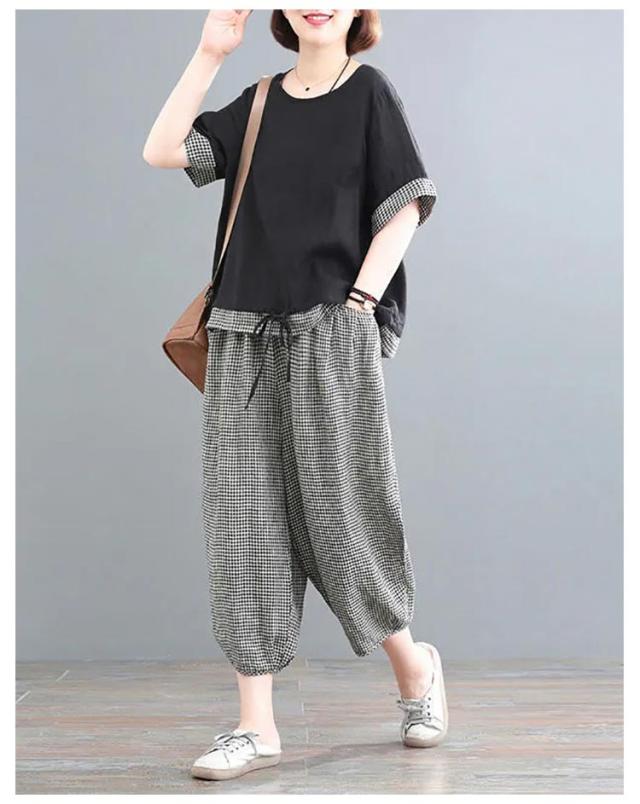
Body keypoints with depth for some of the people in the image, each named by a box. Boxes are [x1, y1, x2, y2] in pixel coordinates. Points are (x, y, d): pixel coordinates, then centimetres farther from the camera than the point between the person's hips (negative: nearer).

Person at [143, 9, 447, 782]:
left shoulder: (368, 90, 5)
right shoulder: (258, 103, 16)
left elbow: (404, 209, -2)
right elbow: (161, 150, 6)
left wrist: (356, 306, -10)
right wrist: (209, 53, 2)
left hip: (333, 339, -4)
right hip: (245, 339, 4)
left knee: (339, 514, 0)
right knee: (245, 522, -1)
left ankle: (413, 666, 25)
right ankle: (256, 726, 5)